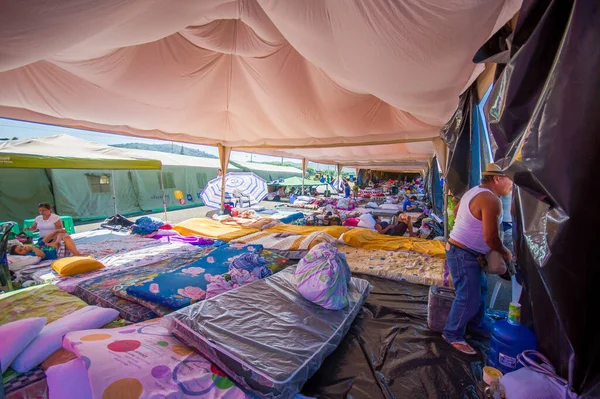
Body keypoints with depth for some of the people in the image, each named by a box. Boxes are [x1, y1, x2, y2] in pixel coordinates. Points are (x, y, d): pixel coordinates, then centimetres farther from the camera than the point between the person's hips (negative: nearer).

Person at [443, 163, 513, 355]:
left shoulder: (474, 191, 8)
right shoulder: (491, 200, -23)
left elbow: (456, 210, 25)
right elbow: (491, 237, -24)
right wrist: (505, 252, -5)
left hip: (466, 252, 11)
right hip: (463, 254, -11)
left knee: (480, 288, 24)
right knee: (469, 297, -2)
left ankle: (475, 325, 42)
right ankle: (452, 334, 16)